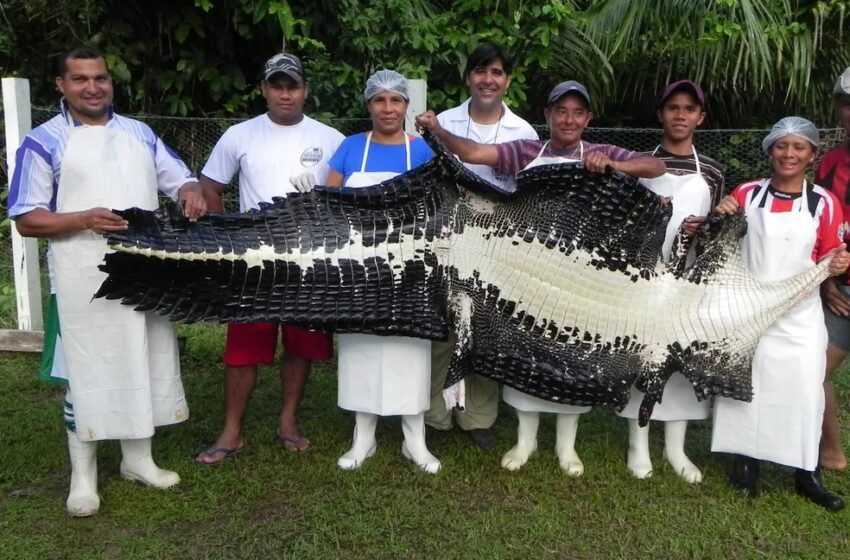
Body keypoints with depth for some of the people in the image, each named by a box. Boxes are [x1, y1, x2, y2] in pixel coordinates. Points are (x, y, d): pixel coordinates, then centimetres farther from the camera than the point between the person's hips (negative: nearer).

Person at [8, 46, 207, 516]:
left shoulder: (140, 134, 12)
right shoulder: (43, 142, -2)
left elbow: (179, 178, 16)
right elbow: (26, 220, -5)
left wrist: (191, 193, -9)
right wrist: (85, 219, -22)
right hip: (86, 278, -5)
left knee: (147, 362, 11)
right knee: (88, 371, 2)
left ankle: (138, 459, 28)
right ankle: (83, 476, 17)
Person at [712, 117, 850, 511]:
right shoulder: (746, 194, 0)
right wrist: (717, 219, -12)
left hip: (799, 314, 0)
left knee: (804, 390, 1)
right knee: (745, 385, 7)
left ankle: (807, 475, 14)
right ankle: (746, 464, 20)